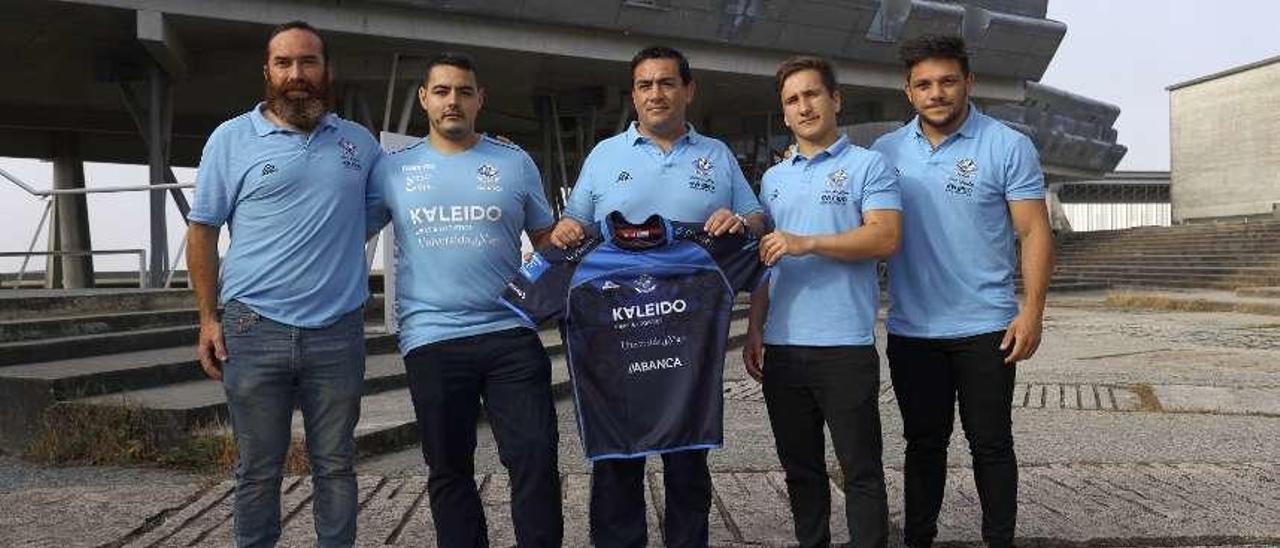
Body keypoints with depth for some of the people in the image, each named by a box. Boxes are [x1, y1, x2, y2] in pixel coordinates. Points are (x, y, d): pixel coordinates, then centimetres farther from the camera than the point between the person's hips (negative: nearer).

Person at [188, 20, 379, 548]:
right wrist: (208, 318, -1)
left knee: (335, 466, 10)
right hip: (254, 331, -1)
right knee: (258, 469, 8)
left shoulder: (360, 142, 10)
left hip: (339, 332, 2)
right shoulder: (232, 138, 3)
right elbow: (203, 231, 6)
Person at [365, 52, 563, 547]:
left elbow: (547, 239, 14)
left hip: (511, 334, 0)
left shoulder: (515, 163, 8)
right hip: (431, 341, 1)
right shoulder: (393, 168, 8)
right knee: (448, 469, 12)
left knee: (536, 458, -2)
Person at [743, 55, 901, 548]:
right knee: (800, 468, 14)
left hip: (846, 345, -5)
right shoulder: (773, 179, 17)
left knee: (860, 469, 2)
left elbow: (885, 238, -13)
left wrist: (807, 243, -19)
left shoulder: (868, 166, 1)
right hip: (781, 347, 6)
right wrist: (754, 330, 10)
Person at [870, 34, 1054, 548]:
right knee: (923, 443, 14)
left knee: (990, 443, 7)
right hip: (910, 330, 3)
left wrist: (1032, 310, -13)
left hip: (985, 328, -3)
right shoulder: (886, 151, 5)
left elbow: (1035, 233, -5)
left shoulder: (1007, 147, -3)